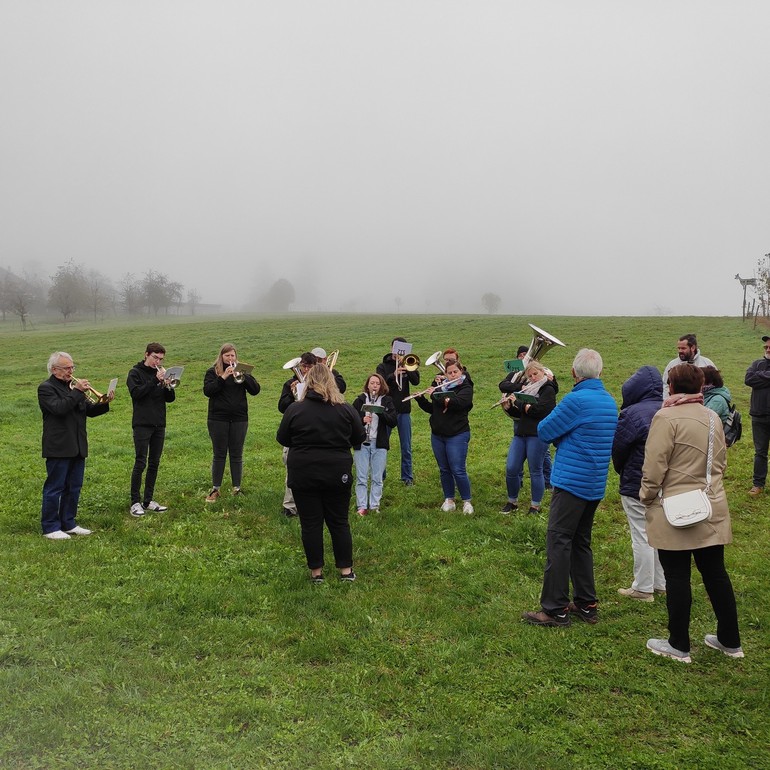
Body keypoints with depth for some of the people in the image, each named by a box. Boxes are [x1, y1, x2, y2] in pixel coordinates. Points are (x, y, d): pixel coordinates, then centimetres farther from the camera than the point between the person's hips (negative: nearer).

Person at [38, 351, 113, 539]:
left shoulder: (73, 386, 17)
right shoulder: (46, 388, -6)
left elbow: (90, 410, 14)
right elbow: (59, 408, -24)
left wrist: (105, 403, -3)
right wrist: (77, 392, -21)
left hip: (77, 447, 8)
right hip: (58, 448, -8)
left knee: (74, 487, 12)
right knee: (54, 488, -1)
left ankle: (68, 523, 22)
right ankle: (50, 528, 7)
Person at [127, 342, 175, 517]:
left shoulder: (161, 373, 13)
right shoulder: (135, 373, -2)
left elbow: (171, 398, 8)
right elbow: (136, 393, -18)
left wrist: (167, 385, -12)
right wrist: (155, 381, -22)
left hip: (159, 425, 6)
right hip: (142, 424, -6)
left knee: (154, 464, 8)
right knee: (140, 463, -7)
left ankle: (148, 501, 15)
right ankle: (135, 502, 0)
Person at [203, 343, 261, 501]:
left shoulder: (242, 370, 8)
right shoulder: (212, 371, 3)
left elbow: (256, 390, -3)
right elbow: (207, 391, -12)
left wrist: (242, 376, -16)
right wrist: (223, 377, -20)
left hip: (239, 419, 2)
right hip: (218, 419, -1)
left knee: (236, 455, 6)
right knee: (219, 454, 4)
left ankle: (237, 489, 13)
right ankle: (215, 489, 14)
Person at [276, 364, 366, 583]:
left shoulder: (294, 409, -9)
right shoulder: (346, 409, -7)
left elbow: (282, 439, 2)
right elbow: (360, 438, 4)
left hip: (304, 474, -1)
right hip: (338, 474, 1)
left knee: (311, 523, 8)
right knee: (339, 521, 13)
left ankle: (316, 571, 16)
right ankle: (346, 569, 19)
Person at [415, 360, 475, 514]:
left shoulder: (466, 388, -4)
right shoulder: (441, 387, 13)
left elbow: (457, 403, -23)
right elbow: (432, 409, 17)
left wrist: (435, 395, -18)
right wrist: (420, 399, 1)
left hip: (457, 436, -6)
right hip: (437, 435, 6)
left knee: (458, 470, -8)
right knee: (444, 470, 9)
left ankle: (467, 502, 3)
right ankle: (449, 500, 19)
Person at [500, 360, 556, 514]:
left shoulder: (548, 389, -3)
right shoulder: (527, 389, 18)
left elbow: (538, 410, -18)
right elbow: (517, 414, 18)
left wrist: (518, 403, -10)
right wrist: (508, 407, -1)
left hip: (538, 435, -6)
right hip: (520, 433, 6)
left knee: (535, 471, 0)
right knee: (511, 468, 1)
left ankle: (535, 506, 12)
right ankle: (512, 502, 17)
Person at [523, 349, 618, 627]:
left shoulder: (576, 400, -18)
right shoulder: (609, 401, 10)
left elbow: (544, 431, -11)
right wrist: (563, 434, 6)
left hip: (571, 481, -8)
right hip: (596, 485, 9)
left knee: (558, 543, -3)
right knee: (581, 542, 17)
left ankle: (555, 609, 1)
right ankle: (586, 604, 23)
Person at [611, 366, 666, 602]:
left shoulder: (632, 414, -19)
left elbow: (617, 449, -11)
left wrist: (622, 471, 10)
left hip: (637, 485, -7)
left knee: (641, 536, 3)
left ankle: (643, 588, 11)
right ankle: (660, 583, 28)